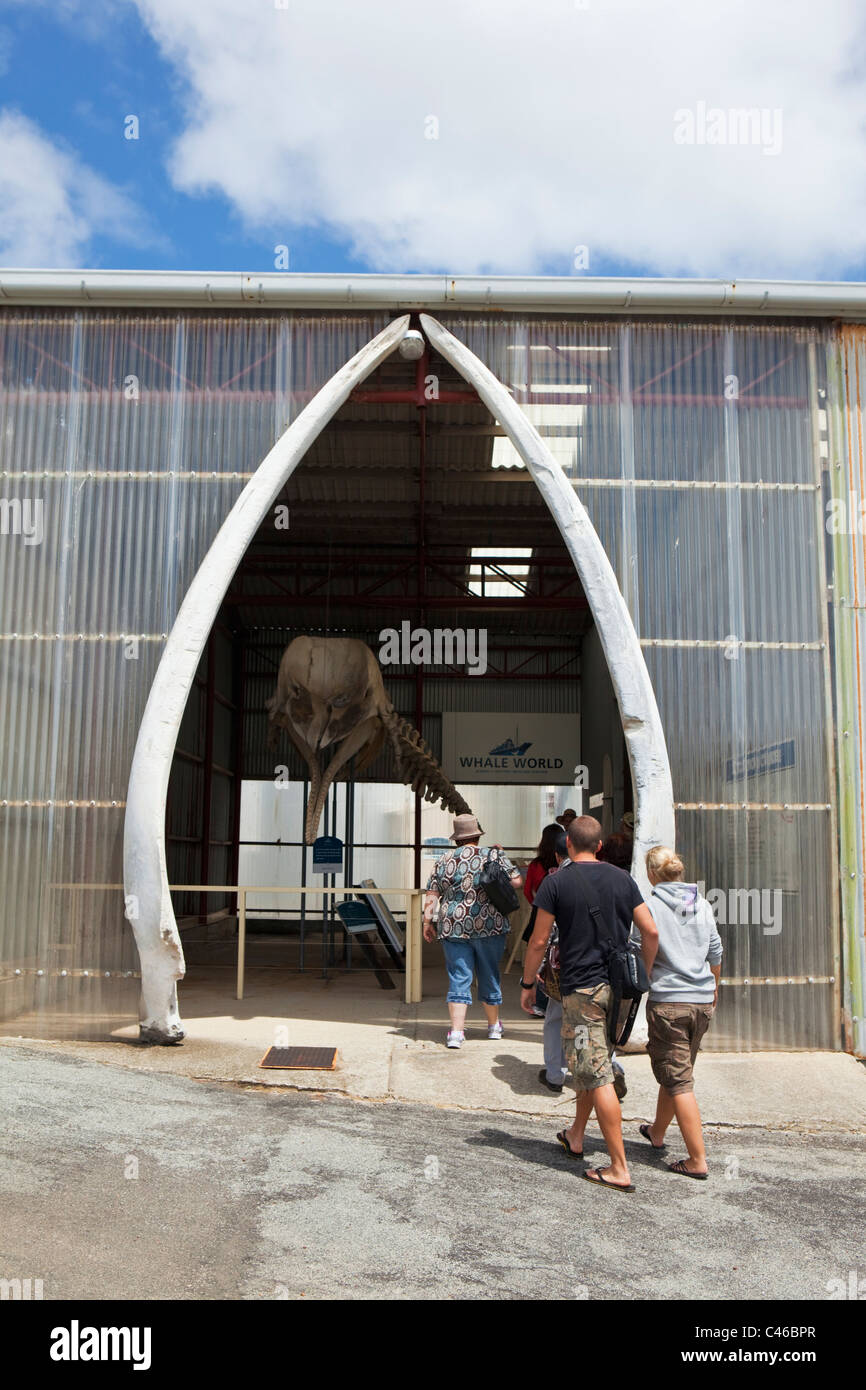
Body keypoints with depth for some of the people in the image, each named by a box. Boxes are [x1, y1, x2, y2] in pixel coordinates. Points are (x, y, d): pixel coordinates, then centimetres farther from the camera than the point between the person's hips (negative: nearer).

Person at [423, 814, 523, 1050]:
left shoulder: (444, 862, 3)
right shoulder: (493, 857, -2)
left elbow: (431, 897, 3)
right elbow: (518, 882, -1)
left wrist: (427, 922, 10)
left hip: (453, 928, 1)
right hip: (489, 925, 0)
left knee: (459, 979, 4)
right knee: (489, 975, 15)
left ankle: (456, 1031, -6)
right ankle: (494, 1025, 30)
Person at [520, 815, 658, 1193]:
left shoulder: (556, 882, -7)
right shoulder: (622, 879, 4)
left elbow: (539, 941, -6)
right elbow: (650, 932, 3)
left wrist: (527, 984, 6)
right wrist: (644, 977, 15)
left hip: (580, 988, -5)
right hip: (617, 986, 6)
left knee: (598, 1078, -3)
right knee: (592, 1065, 22)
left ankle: (619, 1169, -2)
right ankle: (575, 1136, 38)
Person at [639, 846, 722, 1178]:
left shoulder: (650, 906, -9)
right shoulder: (702, 904, 6)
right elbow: (715, 954, 15)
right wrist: (713, 989, 29)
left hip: (667, 1002, -6)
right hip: (703, 1001, 6)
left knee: (678, 1080, 0)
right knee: (677, 1072, 21)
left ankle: (698, 1160, -2)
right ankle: (657, 1132, 40)